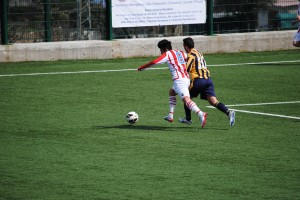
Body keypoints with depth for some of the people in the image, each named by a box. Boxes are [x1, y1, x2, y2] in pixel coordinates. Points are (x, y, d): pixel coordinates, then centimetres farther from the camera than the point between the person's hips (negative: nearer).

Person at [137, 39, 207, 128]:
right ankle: (170, 116, 28)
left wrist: (142, 67, 7)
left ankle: (201, 114, -40)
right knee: (171, 92, 30)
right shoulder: (180, 53, 20)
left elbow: (154, 62, -4)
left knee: (186, 100, -19)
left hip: (179, 80, -8)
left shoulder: (167, 54, 1)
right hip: (186, 79, 8)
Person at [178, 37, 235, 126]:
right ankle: (228, 112, -25)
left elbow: (186, 70, -10)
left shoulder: (191, 55, -3)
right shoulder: (199, 53, 23)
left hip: (199, 80, -7)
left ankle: (188, 118, 22)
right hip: (208, 79, 7)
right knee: (213, 101, -4)